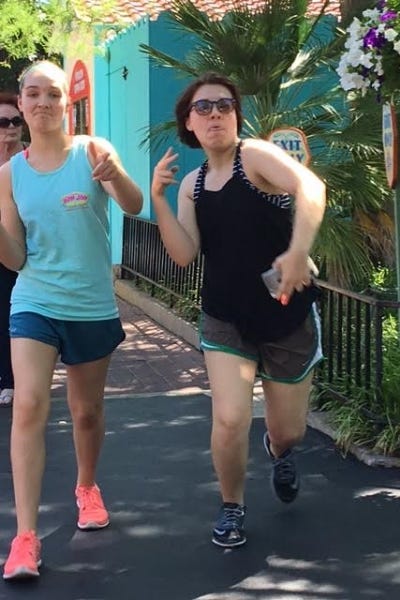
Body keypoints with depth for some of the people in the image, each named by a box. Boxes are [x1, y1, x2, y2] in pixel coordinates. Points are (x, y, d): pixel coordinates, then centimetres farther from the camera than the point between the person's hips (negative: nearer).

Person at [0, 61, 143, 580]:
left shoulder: (92, 151, -6)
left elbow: (134, 207, -22)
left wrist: (116, 175, -43)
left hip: (93, 308, 0)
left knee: (87, 410, 14)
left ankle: (87, 486, 44)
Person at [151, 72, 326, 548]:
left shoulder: (255, 155, -13)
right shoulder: (192, 184, 3)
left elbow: (311, 186, -33)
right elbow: (184, 254, -8)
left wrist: (299, 251, -48)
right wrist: (158, 197, -17)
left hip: (288, 318, -2)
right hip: (225, 321, 3)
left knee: (288, 431, 11)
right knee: (229, 419, -15)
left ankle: (279, 451, 50)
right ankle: (232, 506, 13)